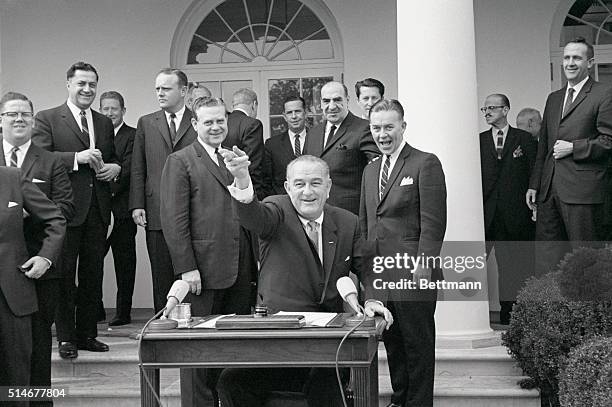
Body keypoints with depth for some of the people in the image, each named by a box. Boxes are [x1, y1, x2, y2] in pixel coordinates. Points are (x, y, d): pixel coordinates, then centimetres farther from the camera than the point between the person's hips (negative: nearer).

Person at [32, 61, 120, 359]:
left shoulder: (104, 123, 16)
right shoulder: (47, 119, -1)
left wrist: (114, 168, 1)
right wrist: (77, 158, -22)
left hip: (97, 209, 5)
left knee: (93, 274, 10)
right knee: (64, 275, 2)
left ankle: (87, 334, 20)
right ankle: (66, 337, 11)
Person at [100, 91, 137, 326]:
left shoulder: (133, 136, -2)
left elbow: (128, 169, -13)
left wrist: (109, 192, -20)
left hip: (121, 209, -4)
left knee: (124, 262, 4)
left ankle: (124, 313, 12)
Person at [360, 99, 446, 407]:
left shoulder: (425, 164, -4)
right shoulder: (370, 170, 18)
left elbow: (433, 222, -10)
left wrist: (424, 264, -16)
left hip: (412, 273, -6)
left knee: (418, 343, 2)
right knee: (391, 342, 11)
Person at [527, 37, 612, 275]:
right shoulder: (553, 98, 20)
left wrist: (573, 148, -12)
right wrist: (534, 184, 15)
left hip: (582, 191, -6)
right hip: (549, 190, 7)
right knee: (546, 255, 6)